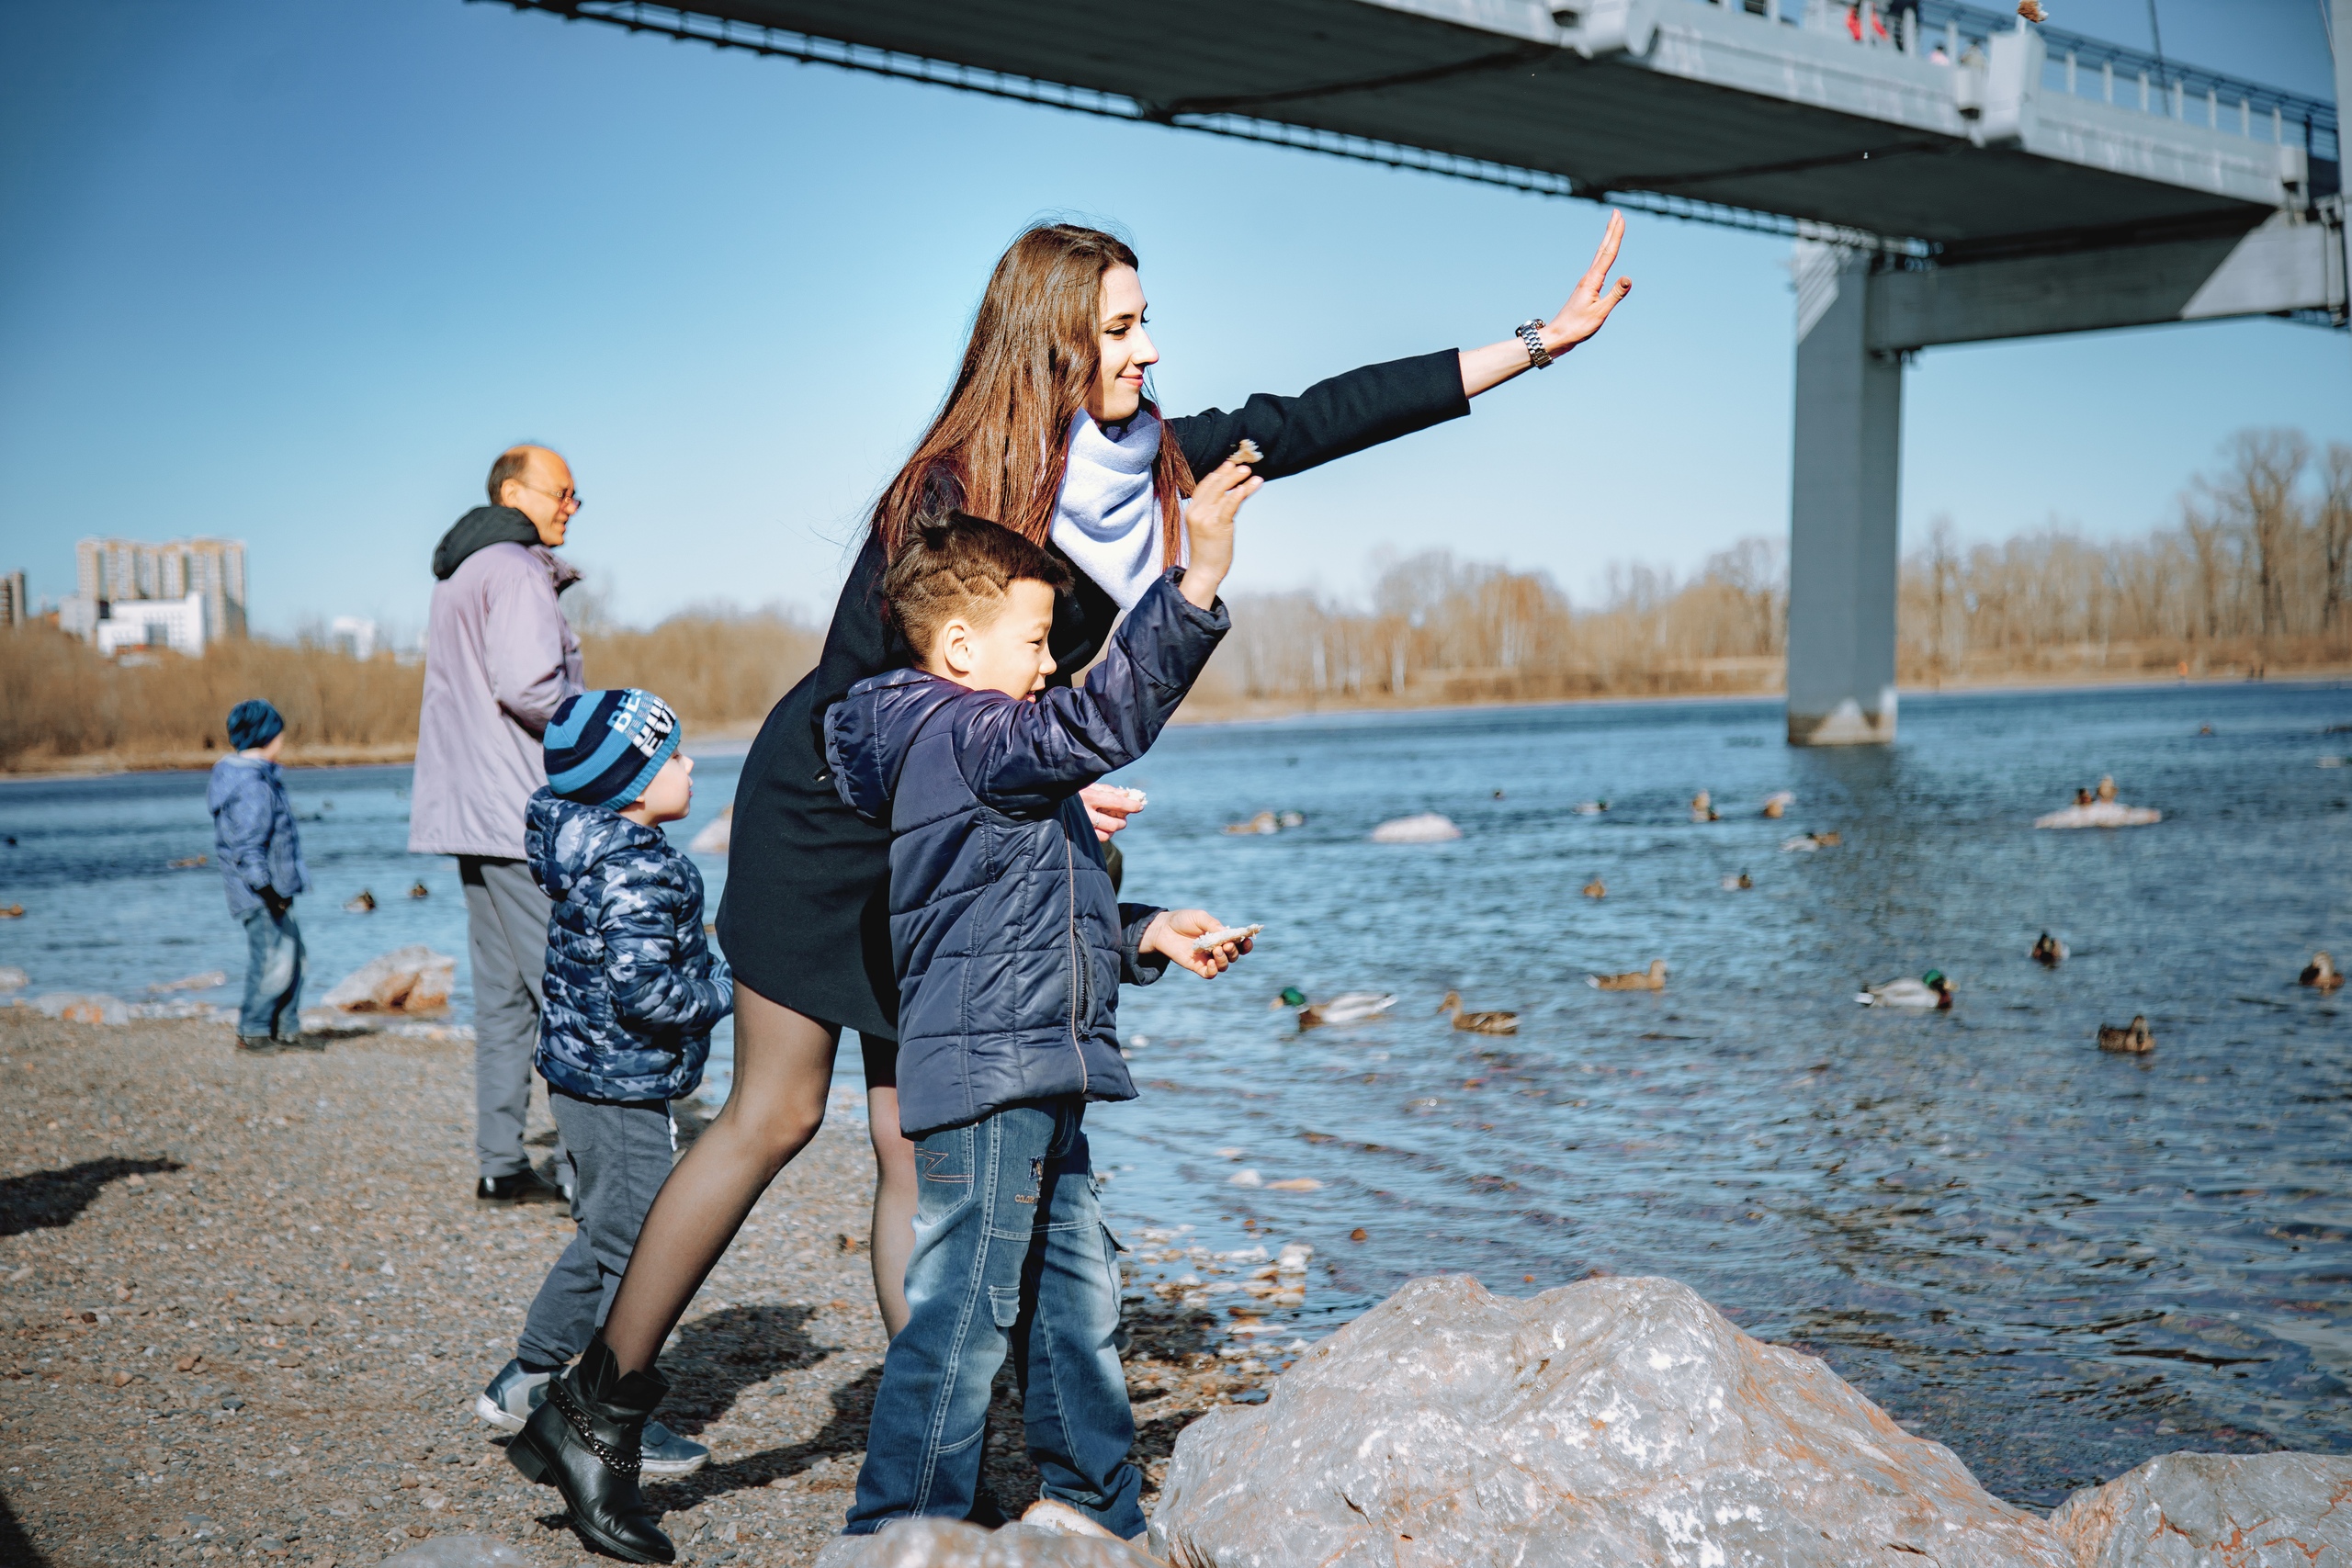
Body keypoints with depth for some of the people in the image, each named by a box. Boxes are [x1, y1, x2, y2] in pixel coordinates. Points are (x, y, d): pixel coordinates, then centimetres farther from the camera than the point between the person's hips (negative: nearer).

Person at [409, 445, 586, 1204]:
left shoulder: (458, 576, 21)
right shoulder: (515, 571, -11)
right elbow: (527, 684, -24)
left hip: (475, 815, 10)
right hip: (522, 814, -10)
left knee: (502, 995, 11)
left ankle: (500, 1163, 14)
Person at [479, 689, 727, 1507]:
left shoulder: (598, 853, 8)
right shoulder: (637, 875, -23)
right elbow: (643, 992, -28)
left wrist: (707, 968, 14)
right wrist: (726, 987, -15)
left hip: (582, 1075, 10)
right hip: (623, 1091, -10)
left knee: (602, 1240, 22)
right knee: (639, 1253, 2)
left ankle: (524, 1381, 32)